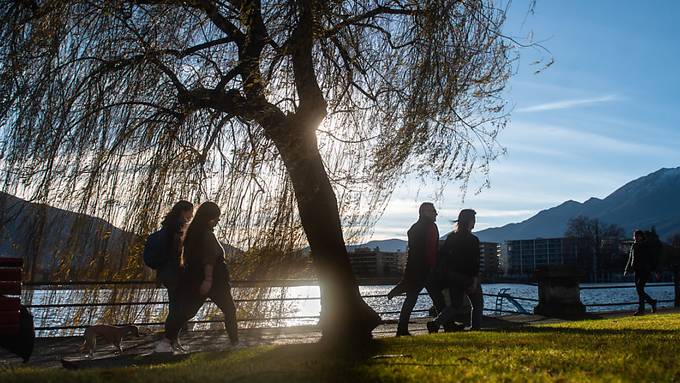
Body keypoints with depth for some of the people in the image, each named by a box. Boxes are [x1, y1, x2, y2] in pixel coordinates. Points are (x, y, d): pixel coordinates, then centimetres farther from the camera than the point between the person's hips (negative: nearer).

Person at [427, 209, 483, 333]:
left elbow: (442, 256, 5)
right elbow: (475, 262, -17)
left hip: (452, 277, 6)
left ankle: (436, 322, -6)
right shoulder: (472, 240, -11)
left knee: (455, 305, 14)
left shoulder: (451, 237, 6)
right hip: (467, 277, -5)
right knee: (478, 304, 14)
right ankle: (475, 329, 10)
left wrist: (442, 276, 9)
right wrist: (475, 279, -18)